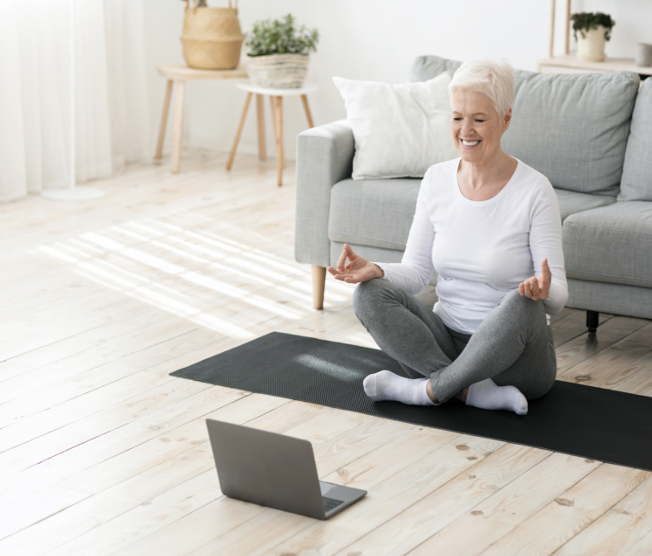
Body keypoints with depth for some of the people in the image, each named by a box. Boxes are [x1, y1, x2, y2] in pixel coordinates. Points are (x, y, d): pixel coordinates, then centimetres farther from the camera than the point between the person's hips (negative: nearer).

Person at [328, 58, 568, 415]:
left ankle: (431, 389, -19)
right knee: (370, 294, -18)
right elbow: (416, 271, 3)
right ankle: (475, 391, -21)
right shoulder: (436, 180, 1)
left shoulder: (533, 191, -13)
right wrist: (375, 271, -18)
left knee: (520, 304, -37)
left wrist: (543, 289, -37)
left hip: (514, 354, -4)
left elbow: (558, 297, -14)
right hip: (448, 341, 5)